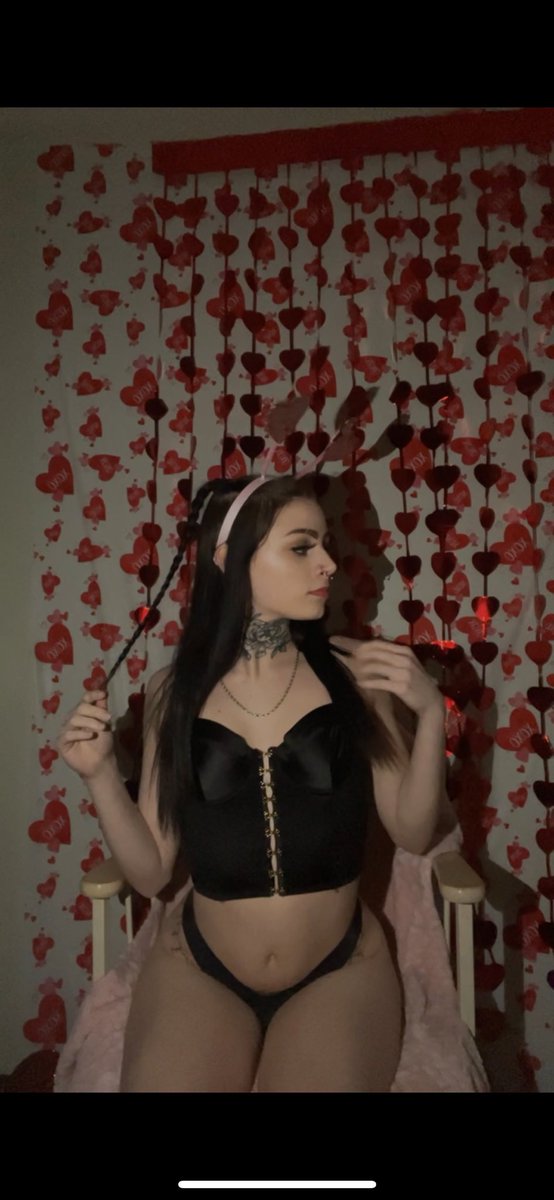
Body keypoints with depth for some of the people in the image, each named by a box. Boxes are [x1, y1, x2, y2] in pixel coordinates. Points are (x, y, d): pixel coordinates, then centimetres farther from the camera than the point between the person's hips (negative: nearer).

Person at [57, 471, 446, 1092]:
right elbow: (150, 871, -1)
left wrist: (430, 712, -15)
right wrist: (101, 774, -15)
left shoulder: (352, 672, -6)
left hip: (339, 971, 0)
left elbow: (412, 833, -2)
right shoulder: (174, 689, -5)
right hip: (197, 968, 1)